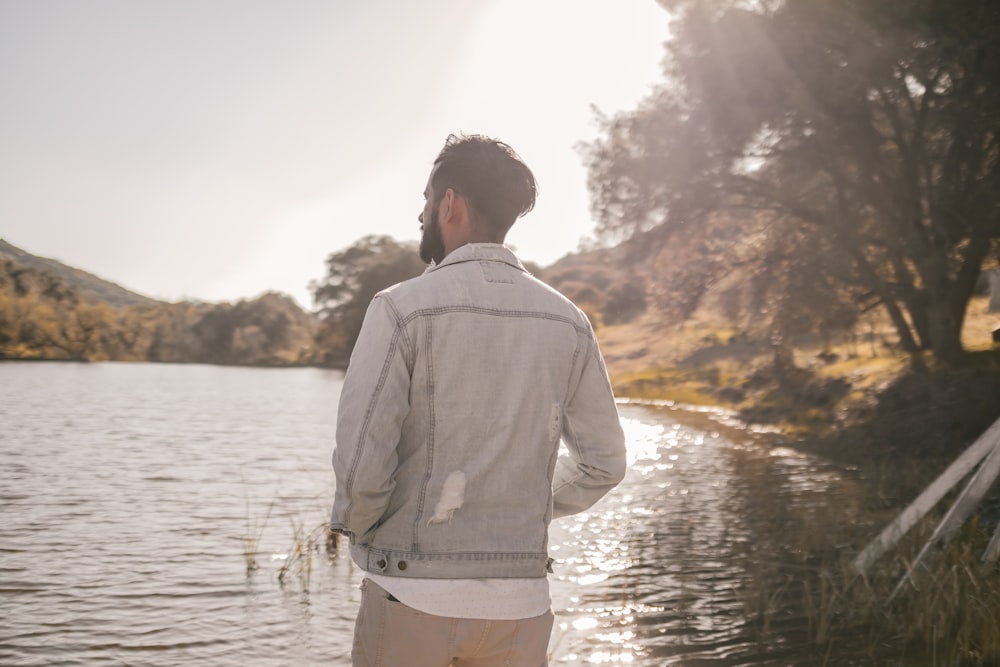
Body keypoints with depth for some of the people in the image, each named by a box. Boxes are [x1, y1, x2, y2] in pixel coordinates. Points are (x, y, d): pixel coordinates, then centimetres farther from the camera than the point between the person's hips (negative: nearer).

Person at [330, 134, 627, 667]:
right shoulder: (567, 321, 3)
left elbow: (362, 460, -15)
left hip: (413, 597, -3)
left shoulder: (402, 308, -11)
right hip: (520, 601, 4)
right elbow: (603, 463, 7)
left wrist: (353, 526, 5)